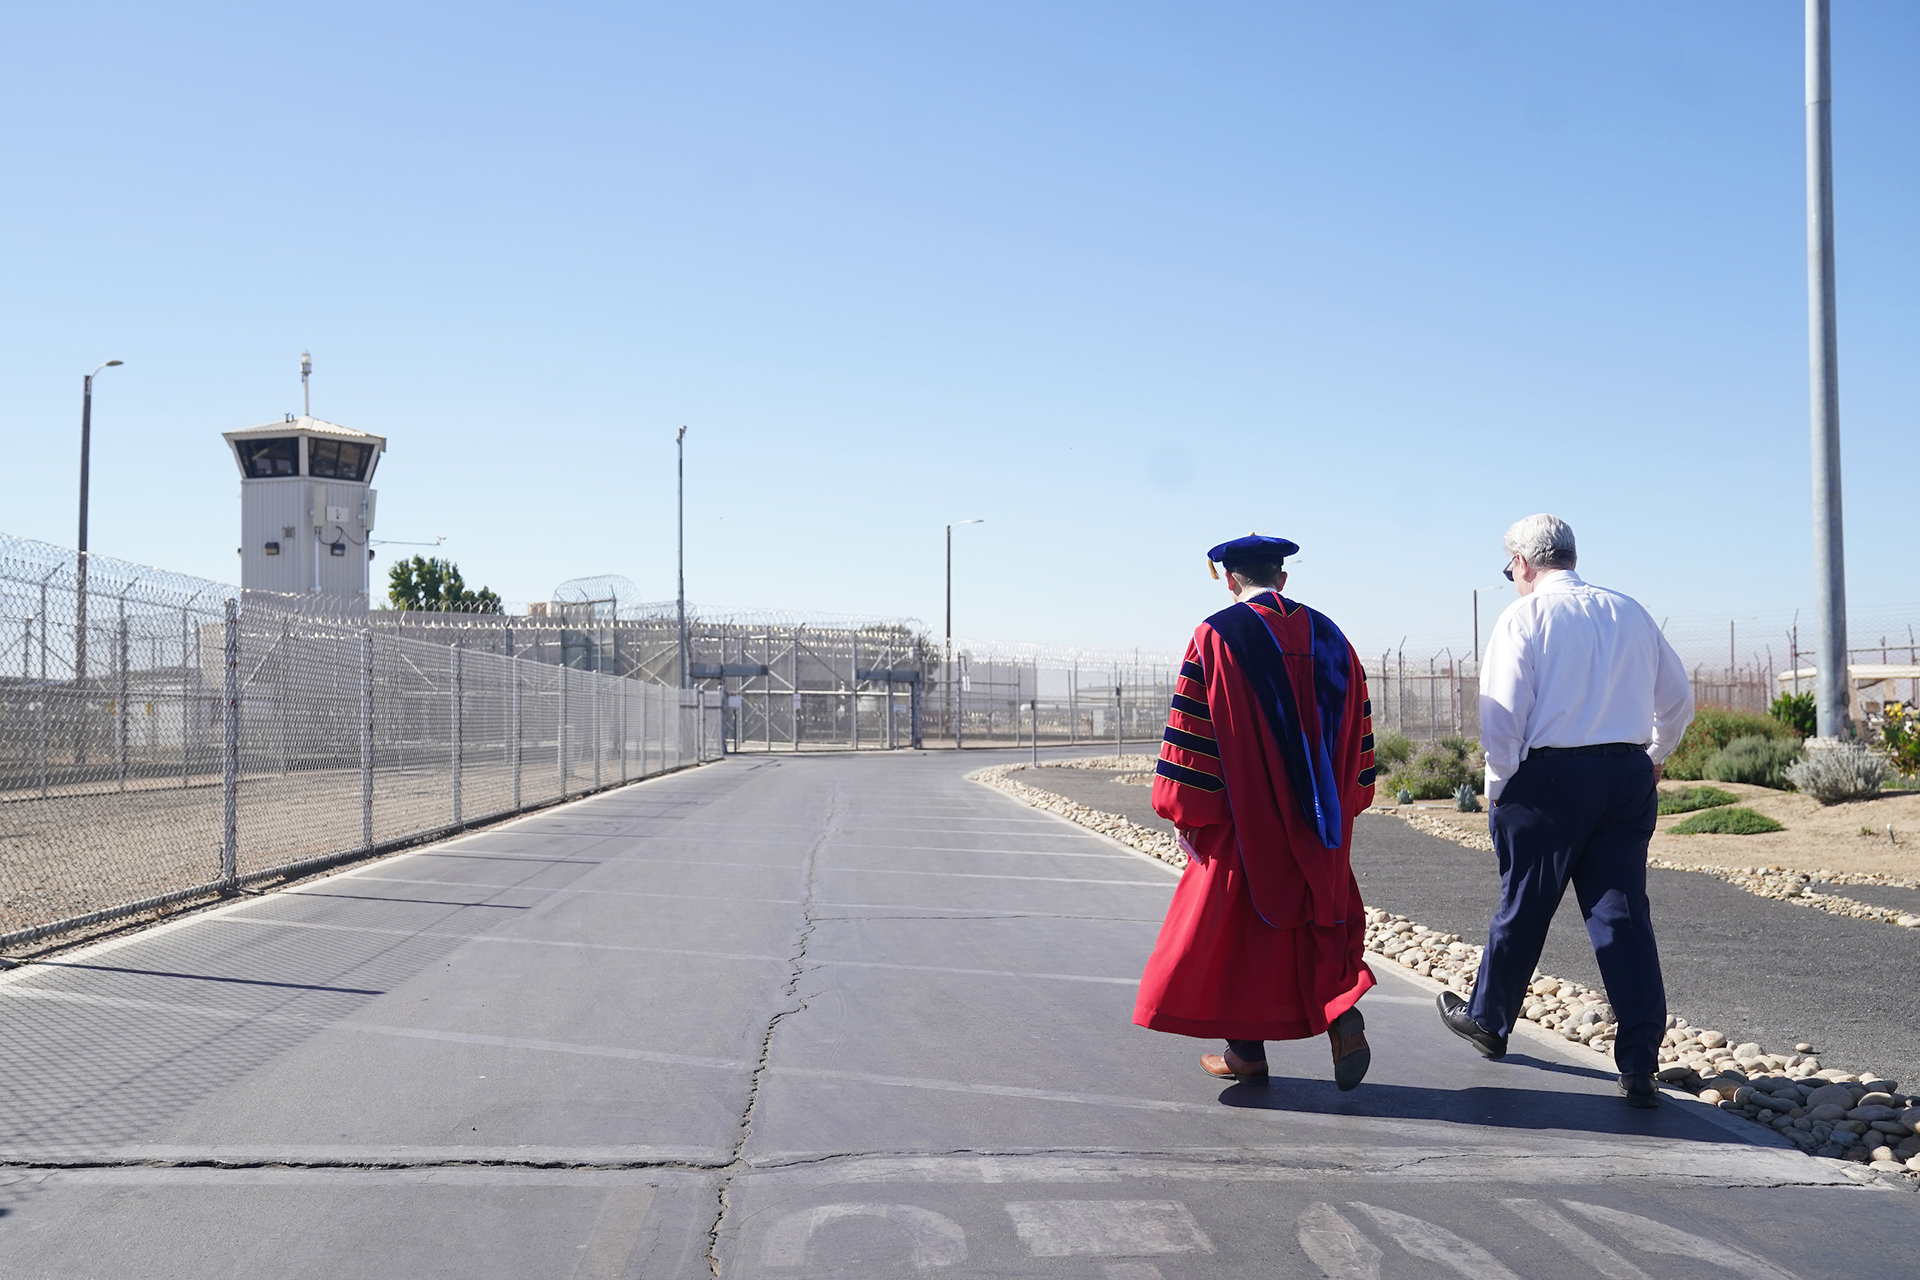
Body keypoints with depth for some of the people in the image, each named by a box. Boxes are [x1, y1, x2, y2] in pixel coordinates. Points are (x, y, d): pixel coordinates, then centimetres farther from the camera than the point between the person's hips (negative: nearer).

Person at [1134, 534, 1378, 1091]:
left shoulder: (1217, 637, -9)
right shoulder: (1328, 637, 6)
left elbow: (1191, 728, -11)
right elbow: (1356, 727, 10)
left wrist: (1185, 809, -4)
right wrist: (1343, 803, 18)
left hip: (1244, 816, -4)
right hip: (1318, 823, 4)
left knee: (1234, 923, 7)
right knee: (1322, 918, 14)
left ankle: (1247, 1053, 14)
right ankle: (1344, 1017, -6)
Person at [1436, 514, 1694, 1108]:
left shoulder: (1524, 616, -6)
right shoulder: (1628, 612, 9)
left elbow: (1501, 712, -12)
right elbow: (1678, 697, 18)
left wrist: (1497, 785, 0)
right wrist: (1652, 758, 32)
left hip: (1550, 775, -4)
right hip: (1628, 773, 4)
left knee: (1523, 906, 11)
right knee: (1623, 913, 5)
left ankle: (1488, 1019, 30)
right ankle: (1640, 1065, 3)